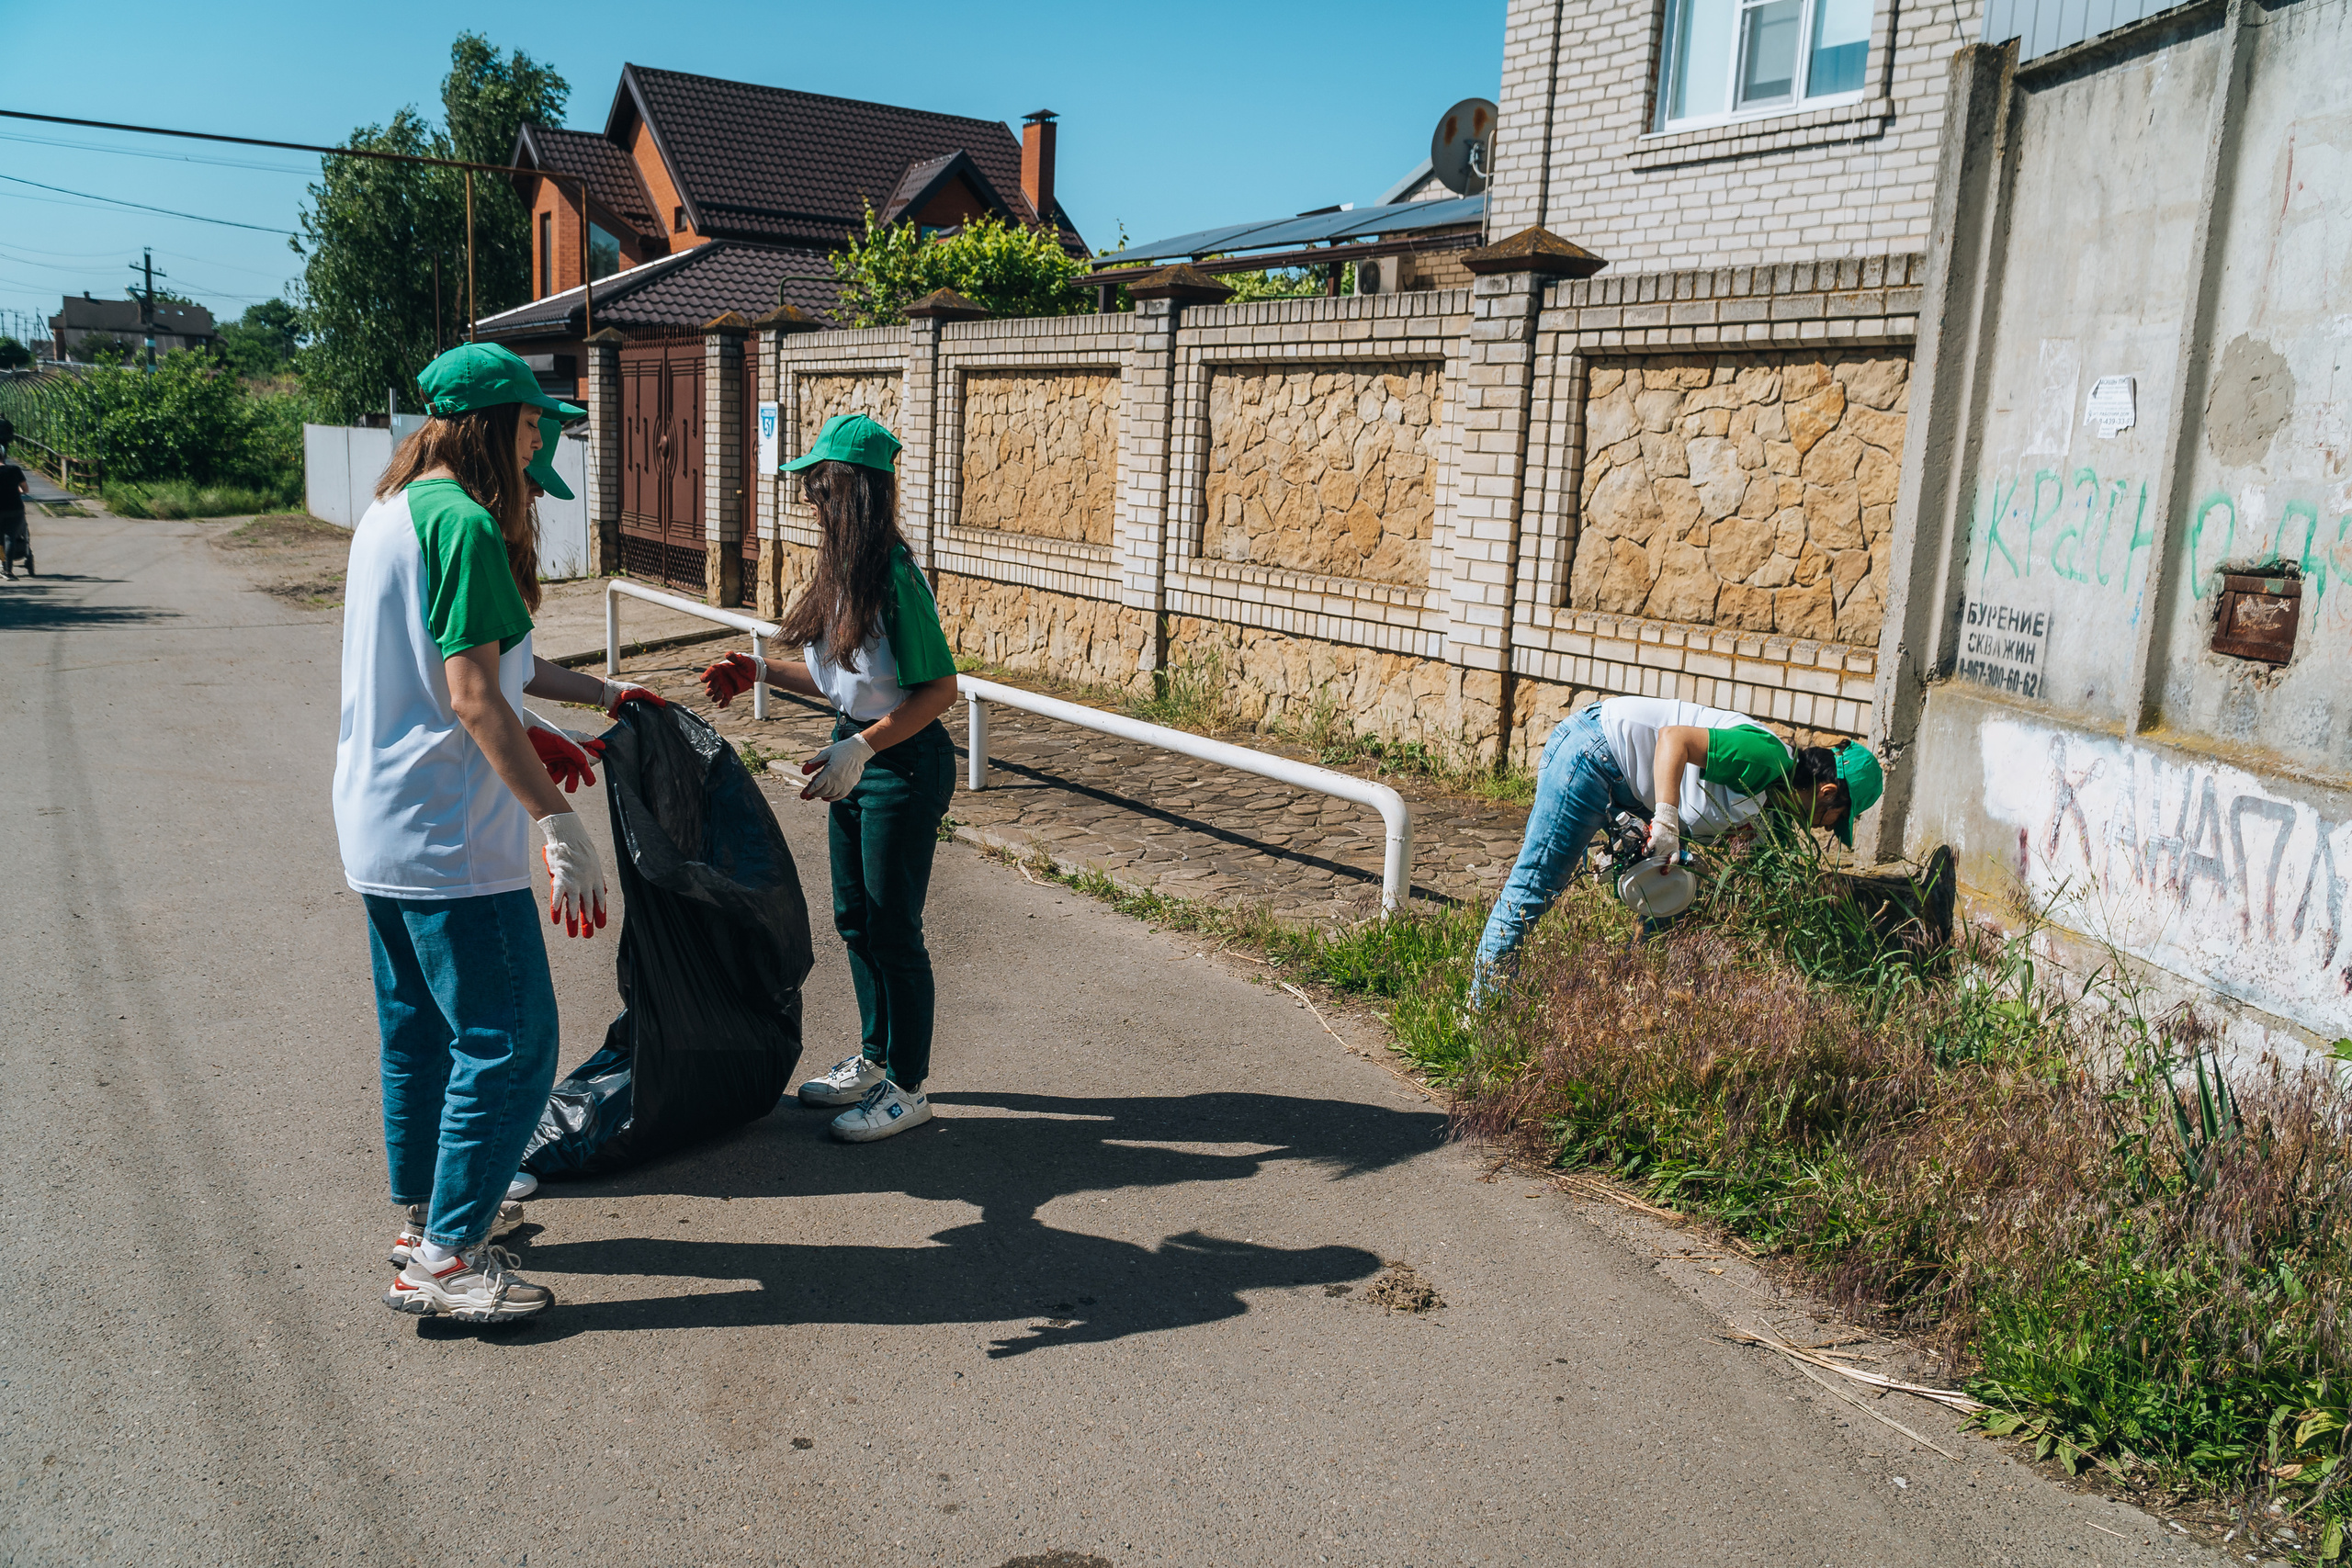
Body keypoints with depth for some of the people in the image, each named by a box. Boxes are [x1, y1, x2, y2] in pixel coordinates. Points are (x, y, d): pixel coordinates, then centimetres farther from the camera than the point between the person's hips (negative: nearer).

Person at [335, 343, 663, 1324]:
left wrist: (599, 693, 26)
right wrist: (559, 822, -25)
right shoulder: (464, 523, -18)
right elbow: (474, 697, -24)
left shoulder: (388, 514, 14)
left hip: (378, 829, 11)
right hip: (449, 840, -11)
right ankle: (445, 1259, 5)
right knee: (508, 1043, -2)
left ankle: (424, 1212, 35)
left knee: (419, 1031, 21)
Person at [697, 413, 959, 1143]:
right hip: (857, 757, 9)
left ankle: (908, 1087, 17)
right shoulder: (844, 571, 5)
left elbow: (940, 688, -22)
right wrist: (761, 671, 9)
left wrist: (860, 747, -27)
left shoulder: (895, 576, -22)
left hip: (902, 763, -9)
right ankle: (874, 1060, 35)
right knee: (853, 919, 18)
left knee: (892, 928, 1)